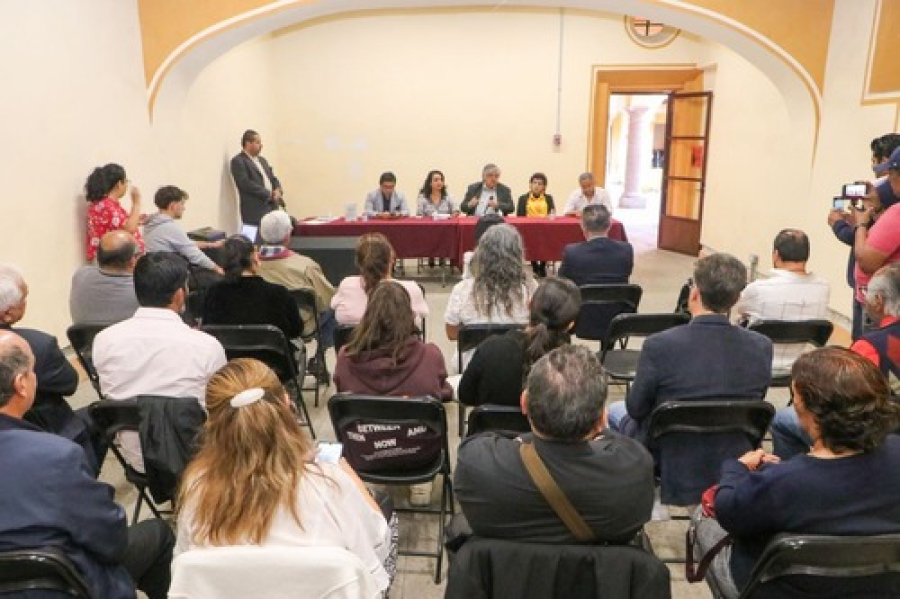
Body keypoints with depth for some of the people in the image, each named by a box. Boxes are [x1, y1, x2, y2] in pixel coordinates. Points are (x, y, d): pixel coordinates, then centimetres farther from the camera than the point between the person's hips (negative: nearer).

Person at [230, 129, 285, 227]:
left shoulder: (262, 160, 23)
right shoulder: (238, 161, -3)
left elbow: (273, 179, 22)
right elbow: (246, 184, -14)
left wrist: (278, 191, -1)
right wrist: (269, 195, -14)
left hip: (272, 208, 8)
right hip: (255, 211, -7)